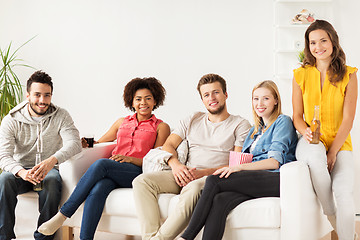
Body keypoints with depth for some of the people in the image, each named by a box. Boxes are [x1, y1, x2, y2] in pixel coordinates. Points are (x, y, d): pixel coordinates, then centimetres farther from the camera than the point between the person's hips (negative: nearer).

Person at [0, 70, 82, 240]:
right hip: (21, 169, 1)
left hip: (49, 169, -1)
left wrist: (52, 160, -40)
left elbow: (74, 143, -18)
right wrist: (22, 172, -37)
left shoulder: (61, 116, -1)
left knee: (51, 182, -35)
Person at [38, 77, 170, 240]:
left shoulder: (161, 127, 14)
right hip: (111, 171, 3)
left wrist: (129, 158, -12)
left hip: (136, 171, -3)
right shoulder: (122, 122, 27)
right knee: (97, 190, -34)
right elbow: (100, 142, 31)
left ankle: (62, 215, -31)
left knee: (101, 164, -34)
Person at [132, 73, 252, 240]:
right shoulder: (193, 120, 22)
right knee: (142, 181, -19)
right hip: (185, 176, 5)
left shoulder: (241, 125, 8)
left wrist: (203, 173, -16)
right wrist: (176, 165, -8)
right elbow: (168, 145, 16)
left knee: (194, 187, -40)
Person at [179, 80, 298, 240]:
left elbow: (275, 162, -5)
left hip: (275, 179, -6)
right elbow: (242, 161, 25)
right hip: (254, 182, 6)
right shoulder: (254, 130, 32)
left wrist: (240, 167, -17)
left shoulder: (283, 122, 9)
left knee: (214, 181, -24)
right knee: (219, 200, -28)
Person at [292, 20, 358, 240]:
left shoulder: (348, 75, 3)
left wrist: (333, 152, -11)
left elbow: (348, 119, -2)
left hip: (340, 144, -1)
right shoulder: (300, 75, 7)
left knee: (345, 192, -29)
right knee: (316, 151, -37)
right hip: (310, 144, 1)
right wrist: (305, 132, -14)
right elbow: (297, 116, 9)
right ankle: (332, 220, -19)